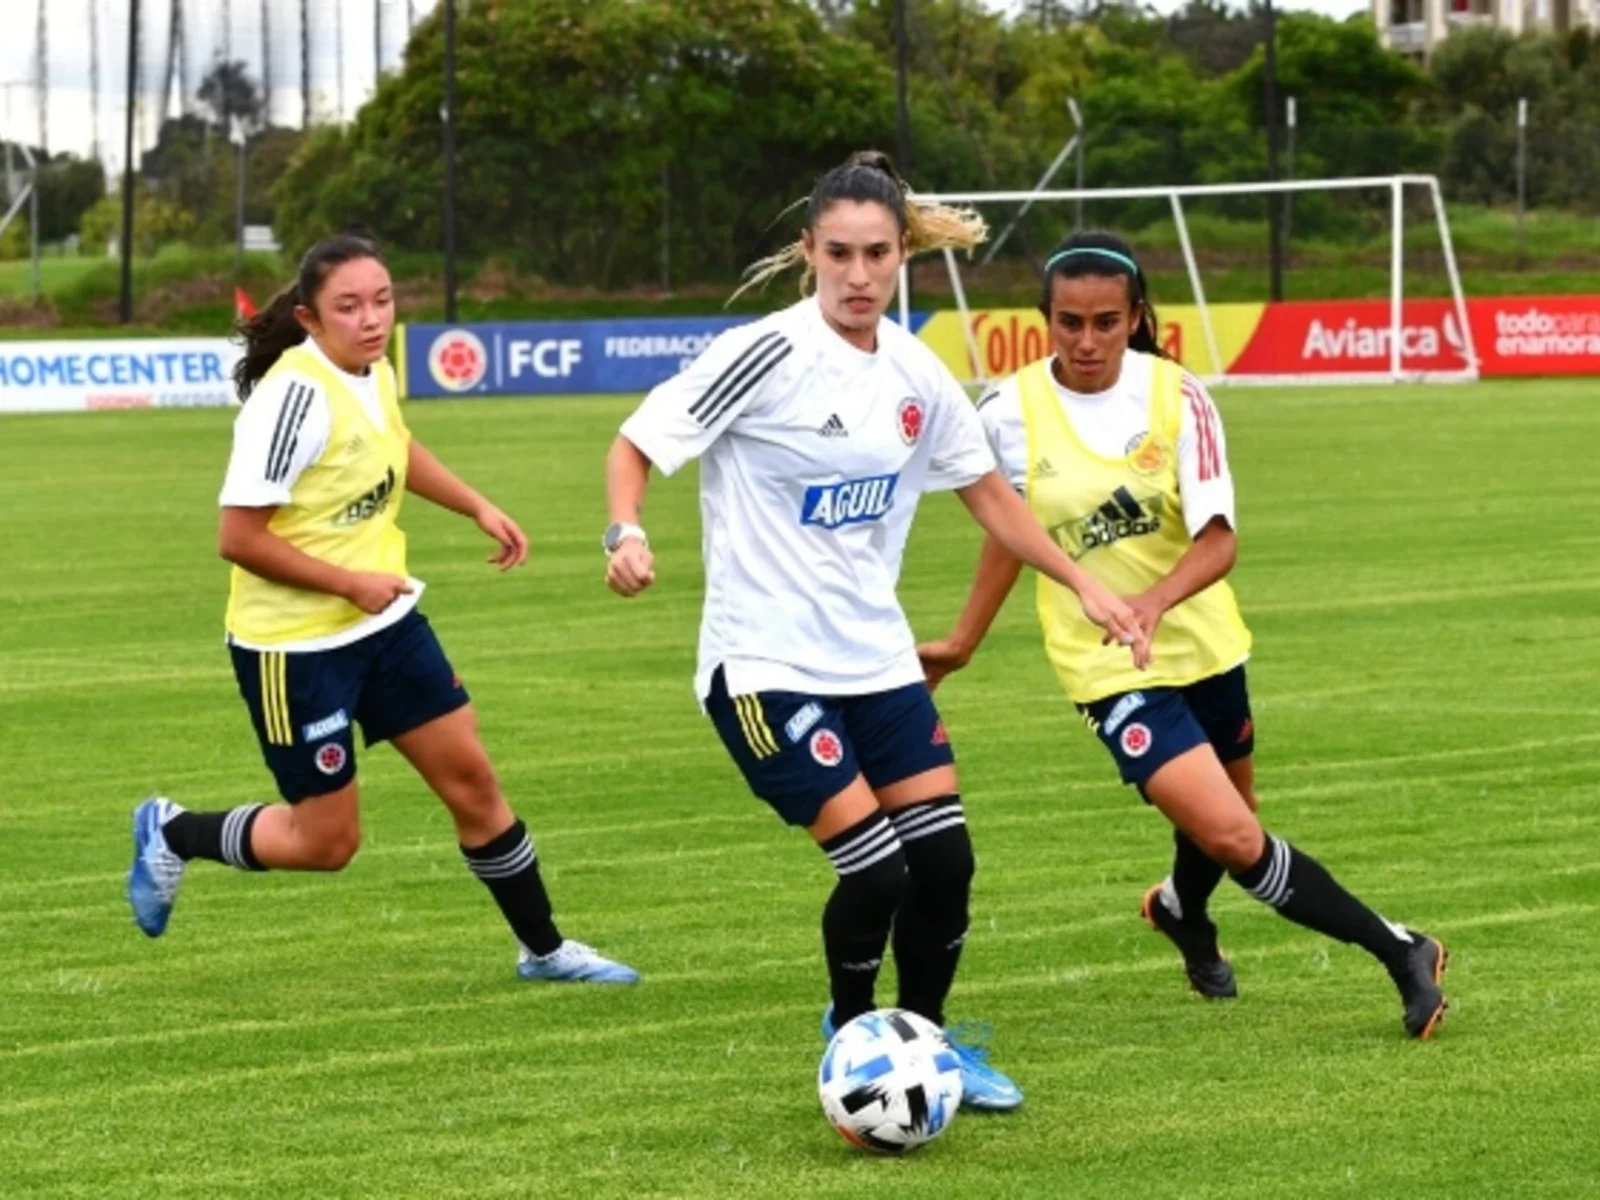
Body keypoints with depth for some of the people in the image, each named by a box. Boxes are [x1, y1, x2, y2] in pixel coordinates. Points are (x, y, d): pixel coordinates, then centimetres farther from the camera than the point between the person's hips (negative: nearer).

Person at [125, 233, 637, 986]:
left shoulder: (373, 370, 0)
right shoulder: (297, 395, -26)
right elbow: (239, 538, -26)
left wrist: (479, 508, 18)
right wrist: (351, 582, -21)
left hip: (384, 622, 8)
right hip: (297, 646, -8)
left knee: (471, 780, 9)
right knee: (326, 841, 1)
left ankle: (544, 949, 23)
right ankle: (172, 834, 26)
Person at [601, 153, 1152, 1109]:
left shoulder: (916, 375, 3)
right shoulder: (767, 355, -15)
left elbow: (989, 493, 16)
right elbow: (637, 446, -11)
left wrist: (1081, 582, 11)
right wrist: (628, 534, -29)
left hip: (877, 657, 6)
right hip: (766, 663, -6)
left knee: (944, 856, 0)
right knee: (875, 868, -12)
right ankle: (854, 1034, 16)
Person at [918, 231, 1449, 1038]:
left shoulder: (1177, 396, -13)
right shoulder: (1010, 413, -11)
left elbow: (1218, 540, -19)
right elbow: (1009, 532, 7)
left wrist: (1157, 597, -38)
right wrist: (961, 644, 13)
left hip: (1201, 643, 2)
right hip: (1109, 667, -2)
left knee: (1223, 820, 22)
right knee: (1234, 839, -17)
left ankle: (1183, 913, 57)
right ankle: (1399, 953, -6)